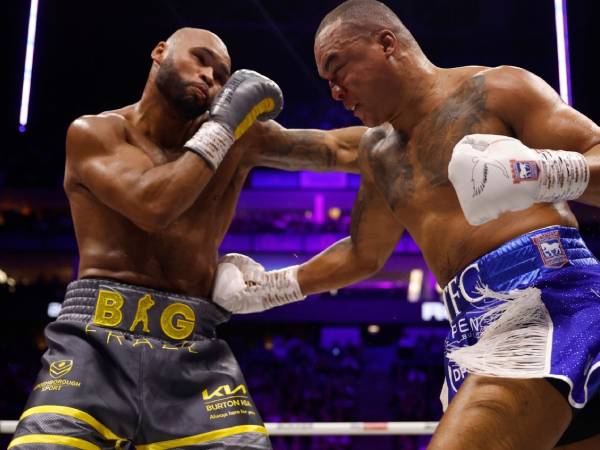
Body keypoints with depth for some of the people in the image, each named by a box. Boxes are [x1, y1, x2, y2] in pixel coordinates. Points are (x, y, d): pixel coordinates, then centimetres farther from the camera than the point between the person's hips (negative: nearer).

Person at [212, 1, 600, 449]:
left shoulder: (496, 89, 1)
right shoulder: (380, 156, 23)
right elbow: (362, 255, 32)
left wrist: (541, 171, -26)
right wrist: (266, 289, 29)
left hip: (545, 289, -7)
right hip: (475, 325, 8)